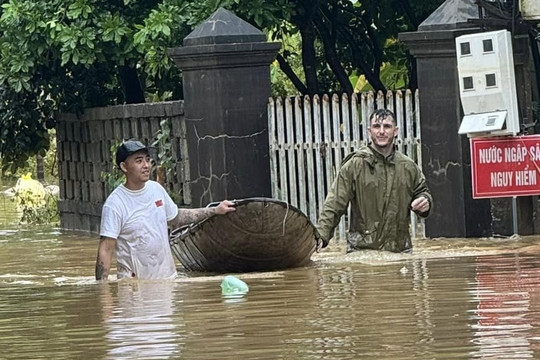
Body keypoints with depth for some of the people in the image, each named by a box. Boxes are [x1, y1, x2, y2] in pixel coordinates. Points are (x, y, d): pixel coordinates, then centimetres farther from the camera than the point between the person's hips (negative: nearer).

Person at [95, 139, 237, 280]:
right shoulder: (114, 204, -15)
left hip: (167, 274, 6)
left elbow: (175, 218, 22)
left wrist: (215, 211, 22)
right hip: (133, 281, -6)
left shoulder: (156, 189, 5)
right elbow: (106, 250, -17)